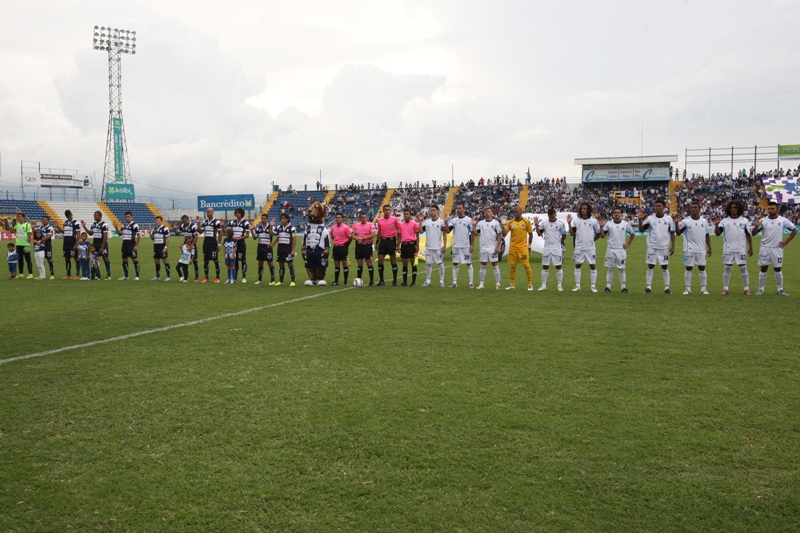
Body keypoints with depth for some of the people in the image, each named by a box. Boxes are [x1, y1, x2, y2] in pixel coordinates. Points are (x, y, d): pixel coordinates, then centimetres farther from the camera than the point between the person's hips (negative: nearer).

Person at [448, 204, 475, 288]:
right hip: (456, 246, 4)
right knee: (455, 264, 7)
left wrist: (472, 245, -7)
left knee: (469, 264, 1)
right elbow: (448, 231, -1)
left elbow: (472, 233, -2)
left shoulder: (469, 220, -4)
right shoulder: (453, 220, 6)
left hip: (466, 246, -4)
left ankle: (471, 283, 6)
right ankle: (454, 282, 14)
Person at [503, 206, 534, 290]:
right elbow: (504, 234, 2)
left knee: (526, 266, -4)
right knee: (512, 266, 6)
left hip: (523, 248, -3)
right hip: (512, 248, 3)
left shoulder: (526, 222, -1)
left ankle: (530, 284, 6)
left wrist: (529, 246, 4)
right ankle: (512, 284, 16)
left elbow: (530, 234, 6)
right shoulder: (510, 222, 5)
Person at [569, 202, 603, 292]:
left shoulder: (594, 221, 1)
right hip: (579, 247, 1)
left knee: (593, 265, 2)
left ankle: (593, 285, 10)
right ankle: (577, 285, 13)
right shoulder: (576, 221, 5)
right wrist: (569, 223, -9)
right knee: (578, 265, 5)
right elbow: (572, 233, -1)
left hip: (590, 248, -1)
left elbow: (598, 234, 8)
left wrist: (592, 240, -1)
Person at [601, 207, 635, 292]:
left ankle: (623, 287, 10)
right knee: (610, 269, 4)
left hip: (621, 250, 0)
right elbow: (603, 236, -1)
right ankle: (608, 286, 8)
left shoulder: (626, 224, 3)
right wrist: (601, 227, -13)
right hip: (611, 249, 0)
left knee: (622, 269, 4)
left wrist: (628, 244, 4)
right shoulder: (608, 224, 2)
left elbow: (632, 234, 13)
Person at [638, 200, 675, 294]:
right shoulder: (650, 218, -1)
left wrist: (673, 246, -1)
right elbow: (641, 230, 0)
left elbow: (672, 233, 5)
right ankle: (648, 287, 10)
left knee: (665, 267, 5)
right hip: (652, 247, 0)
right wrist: (640, 219, -14)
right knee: (650, 267, 4)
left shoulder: (669, 219, 0)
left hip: (664, 247, 0)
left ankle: (667, 287, 11)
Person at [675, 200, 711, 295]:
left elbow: (707, 235, 11)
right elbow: (678, 233, -1)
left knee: (702, 268, 4)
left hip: (701, 249, 2)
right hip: (689, 250, -2)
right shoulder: (686, 221, -2)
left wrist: (709, 247, 7)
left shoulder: (704, 221, 6)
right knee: (688, 268, 2)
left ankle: (703, 288, 11)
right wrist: (676, 223, -16)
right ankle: (688, 288, 9)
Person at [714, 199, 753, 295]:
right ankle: (725, 288, 10)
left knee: (743, 268, 2)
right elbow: (718, 233, -3)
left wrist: (750, 247, 5)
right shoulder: (724, 221, 4)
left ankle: (746, 289, 9)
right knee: (727, 268, 5)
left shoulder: (744, 221, 5)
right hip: (728, 249, 0)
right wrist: (716, 224, -19)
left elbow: (748, 235, 8)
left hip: (741, 249, 0)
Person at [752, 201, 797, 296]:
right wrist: (756, 226, -22)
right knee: (763, 269, 4)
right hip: (765, 248, 0)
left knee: (778, 269, 8)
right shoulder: (763, 221, -1)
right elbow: (753, 233, -1)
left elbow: (794, 230, 9)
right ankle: (761, 289, 9)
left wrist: (786, 242, 2)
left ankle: (780, 289, 16)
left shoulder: (783, 220, -1)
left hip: (777, 249, 0)